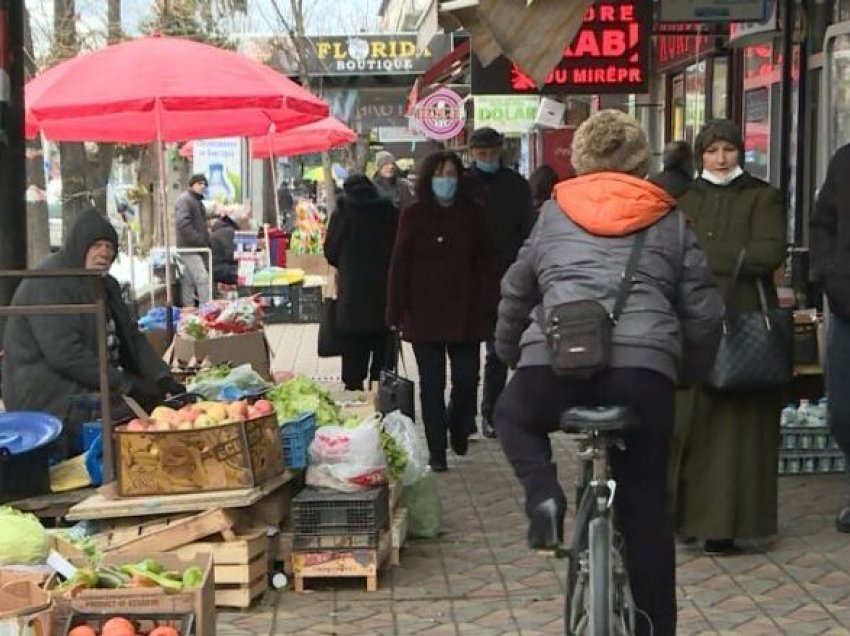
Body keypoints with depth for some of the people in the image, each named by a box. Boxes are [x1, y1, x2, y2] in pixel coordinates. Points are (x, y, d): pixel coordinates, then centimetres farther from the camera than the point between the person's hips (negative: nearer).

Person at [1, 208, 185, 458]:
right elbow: (65, 354, -23)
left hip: (99, 386, 9)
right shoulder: (48, 284, -14)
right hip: (48, 396, -9)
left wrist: (162, 378, -4)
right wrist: (125, 385, -22)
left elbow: (131, 337, 13)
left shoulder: (105, 285, 15)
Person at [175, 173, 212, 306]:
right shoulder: (184, 200, -10)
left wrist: (206, 240, 13)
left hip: (198, 247, 10)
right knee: (202, 278, -17)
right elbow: (183, 223, -22)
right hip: (189, 247, -10)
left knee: (188, 281, 12)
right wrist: (199, 240, -21)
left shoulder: (198, 201, 22)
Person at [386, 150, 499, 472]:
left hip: (465, 314, 1)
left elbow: (486, 262, 3)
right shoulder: (413, 215, 0)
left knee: (467, 378, 2)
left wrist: (488, 306, -4)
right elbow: (400, 265, -2)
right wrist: (396, 312, -6)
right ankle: (437, 451, 12)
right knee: (431, 384, 3)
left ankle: (458, 426, 32)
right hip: (424, 314, -1)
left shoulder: (473, 214, 3)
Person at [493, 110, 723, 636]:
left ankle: (543, 493, 6)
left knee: (513, 415, 33)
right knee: (645, 508, 14)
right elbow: (704, 312, 15)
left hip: (553, 366, 0)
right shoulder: (669, 219, 17)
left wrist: (510, 356, 41)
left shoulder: (553, 214, 19)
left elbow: (515, 295, 26)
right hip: (644, 371, 0)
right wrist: (693, 371, 31)